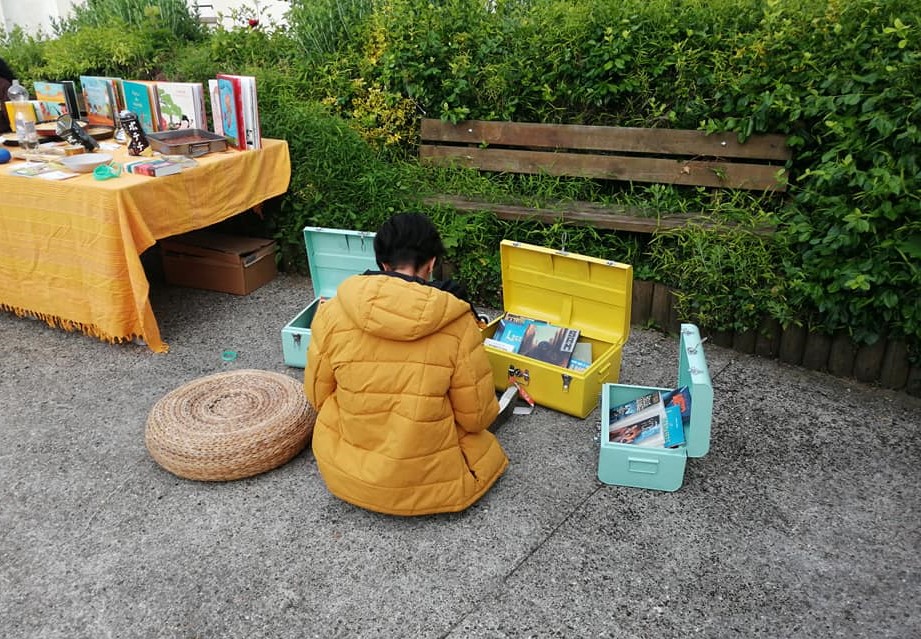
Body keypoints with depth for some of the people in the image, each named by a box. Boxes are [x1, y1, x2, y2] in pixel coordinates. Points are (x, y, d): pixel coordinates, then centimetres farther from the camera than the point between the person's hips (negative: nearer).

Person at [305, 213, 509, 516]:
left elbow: (317, 395, 0)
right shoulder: (458, 325, -18)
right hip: (430, 484, -2)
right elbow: (477, 416, -9)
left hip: (347, 478, 2)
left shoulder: (332, 313, -13)